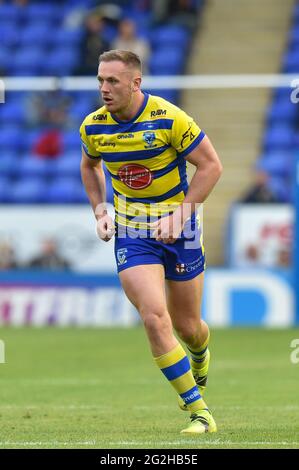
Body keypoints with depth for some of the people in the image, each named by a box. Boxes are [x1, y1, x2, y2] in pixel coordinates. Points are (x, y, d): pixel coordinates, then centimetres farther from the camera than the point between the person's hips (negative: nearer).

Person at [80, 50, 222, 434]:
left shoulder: (169, 118, -17)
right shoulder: (93, 126, -4)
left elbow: (211, 165, -11)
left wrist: (180, 215, -17)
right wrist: (99, 212, 7)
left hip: (178, 229, -2)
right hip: (131, 233, 2)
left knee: (186, 325, 8)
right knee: (155, 317, -17)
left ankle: (200, 361, 48)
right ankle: (198, 411, -10)